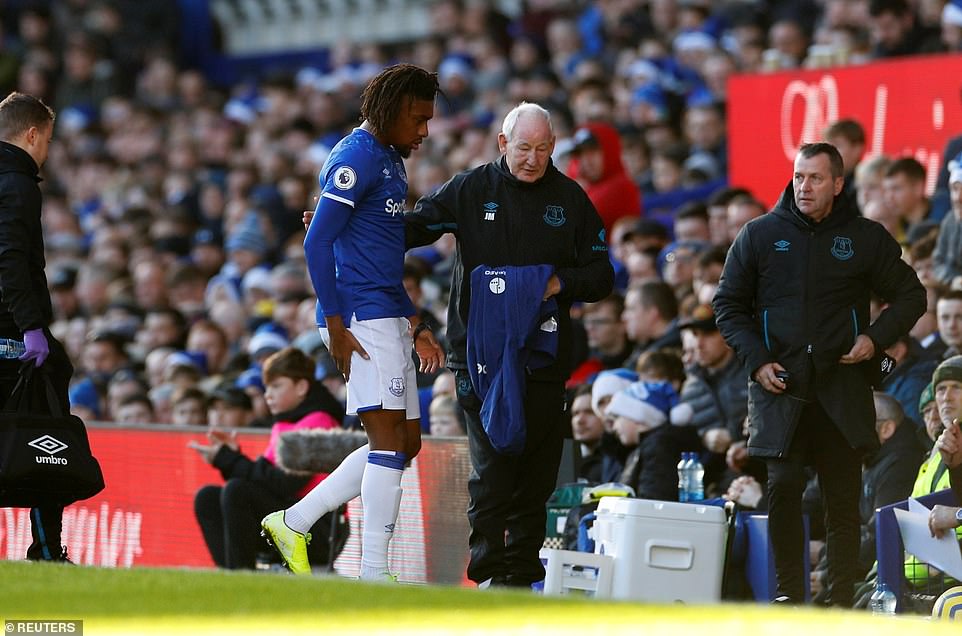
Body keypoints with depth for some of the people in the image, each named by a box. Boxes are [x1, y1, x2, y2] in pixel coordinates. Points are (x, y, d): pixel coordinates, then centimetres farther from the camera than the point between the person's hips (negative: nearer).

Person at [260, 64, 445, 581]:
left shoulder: (389, 161, 20)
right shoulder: (356, 158, -11)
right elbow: (317, 242, -17)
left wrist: (414, 326, 21)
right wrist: (335, 326, -19)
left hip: (388, 318, 10)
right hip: (361, 319, -10)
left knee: (405, 442, 11)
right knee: (390, 441, -12)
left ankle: (293, 523, 17)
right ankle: (374, 576, -12)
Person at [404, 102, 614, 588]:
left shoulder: (570, 200, 10)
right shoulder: (471, 190, 5)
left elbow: (601, 277, 12)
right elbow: (412, 227, 3)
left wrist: (561, 283, -8)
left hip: (544, 353, 2)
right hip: (483, 348, -2)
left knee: (537, 474, 4)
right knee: (492, 466, -10)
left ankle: (523, 574, 12)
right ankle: (490, 571, -8)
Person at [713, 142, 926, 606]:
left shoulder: (866, 238, 6)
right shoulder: (761, 235, 6)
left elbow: (910, 295, 14)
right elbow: (728, 304, 12)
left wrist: (876, 338, -2)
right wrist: (756, 359, -1)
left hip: (843, 388, 0)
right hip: (780, 385, 0)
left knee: (844, 497, 1)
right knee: (782, 485, -10)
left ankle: (841, 601, 6)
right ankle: (788, 592, 0)